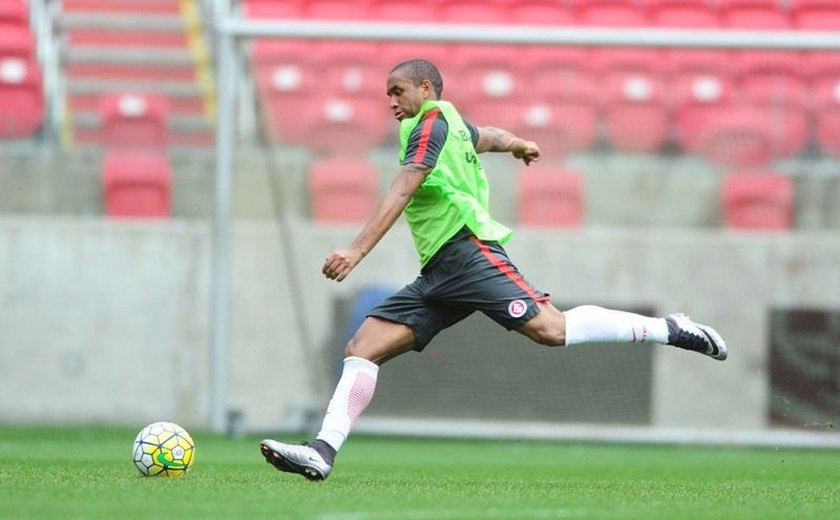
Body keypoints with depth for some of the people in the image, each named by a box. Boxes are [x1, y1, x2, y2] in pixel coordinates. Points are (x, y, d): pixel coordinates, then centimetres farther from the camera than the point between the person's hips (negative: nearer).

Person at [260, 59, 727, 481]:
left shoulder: (432, 122, -2)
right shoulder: (454, 125, 25)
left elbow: (401, 194, -15)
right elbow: (487, 137, 49)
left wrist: (357, 250, -24)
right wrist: (520, 144, 73)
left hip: (467, 250, -10)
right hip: (436, 274, 10)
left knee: (551, 329, -24)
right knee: (361, 349, -3)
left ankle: (668, 329, -11)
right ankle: (323, 452, -14)